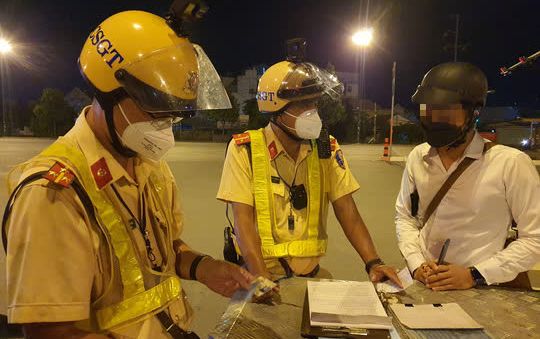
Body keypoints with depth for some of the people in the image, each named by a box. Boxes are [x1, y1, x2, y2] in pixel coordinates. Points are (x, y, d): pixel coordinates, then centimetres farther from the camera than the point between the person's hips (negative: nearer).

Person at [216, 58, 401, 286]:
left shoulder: (327, 149, 1)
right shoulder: (244, 149, -10)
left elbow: (347, 212, -1)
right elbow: (243, 220, -14)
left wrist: (373, 263, -12)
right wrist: (262, 279, -24)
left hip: (311, 272, 4)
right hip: (260, 271, -3)